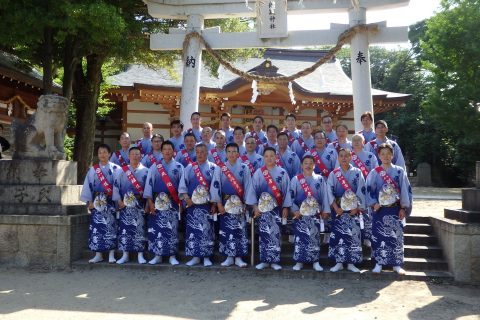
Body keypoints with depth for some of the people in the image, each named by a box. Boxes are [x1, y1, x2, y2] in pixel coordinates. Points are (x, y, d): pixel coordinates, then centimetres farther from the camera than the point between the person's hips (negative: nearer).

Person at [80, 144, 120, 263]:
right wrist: (89, 201, 2)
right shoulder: (93, 170, 9)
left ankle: (111, 254, 5)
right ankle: (98, 255, 10)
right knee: (96, 227, 1)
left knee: (111, 226, -4)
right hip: (96, 202, 2)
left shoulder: (116, 169, 1)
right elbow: (88, 186, 8)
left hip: (111, 202, -2)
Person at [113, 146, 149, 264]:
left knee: (139, 229, -2)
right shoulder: (122, 171, 7)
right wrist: (119, 201, -2)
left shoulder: (145, 171, 3)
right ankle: (125, 255, 11)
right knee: (124, 229, 1)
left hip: (140, 205, -1)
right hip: (125, 205, 1)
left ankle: (140, 255, 6)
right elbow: (116, 186, 6)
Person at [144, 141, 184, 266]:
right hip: (157, 202, 1)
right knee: (156, 228, 2)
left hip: (172, 203, -1)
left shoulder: (179, 167, 3)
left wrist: (182, 202, -2)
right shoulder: (154, 167, 6)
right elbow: (149, 183, 3)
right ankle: (157, 255, 13)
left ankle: (172, 256, 9)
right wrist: (150, 202, -5)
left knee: (172, 229, 0)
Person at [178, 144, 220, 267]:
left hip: (207, 205, -2)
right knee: (192, 229, 3)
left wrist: (214, 204, -7)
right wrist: (186, 198, -8)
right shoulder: (189, 167, 10)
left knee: (206, 229, -1)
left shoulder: (213, 168, 3)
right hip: (192, 204, 2)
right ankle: (195, 256, 12)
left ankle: (206, 257, 8)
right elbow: (182, 184, 6)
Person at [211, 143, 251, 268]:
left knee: (240, 230, 0)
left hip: (239, 203, 0)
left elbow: (248, 186, 0)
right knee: (226, 229, 3)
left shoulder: (244, 168, 0)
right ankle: (229, 257, 13)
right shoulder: (221, 168, 1)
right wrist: (219, 204, -6)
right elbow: (215, 185, -2)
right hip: (225, 203, 1)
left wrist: (246, 203, -3)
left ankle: (238, 257, 9)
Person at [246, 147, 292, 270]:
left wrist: (285, 207, 0)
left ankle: (275, 261, 9)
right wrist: (255, 207, -3)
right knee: (263, 233, 2)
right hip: (262, 207, 0)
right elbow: (253, 190, 3)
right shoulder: (258, 173, 2)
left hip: (277, 207, 0)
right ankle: (264, 260, 10)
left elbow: (286, 190, 2)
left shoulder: (282, 172, 1)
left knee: (275, 233, 0)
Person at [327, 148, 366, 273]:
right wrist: (336, 207, -11)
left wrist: (357, 207, -10)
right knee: (337, 234, 0)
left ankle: (351, 263, 9)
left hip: (353, 210, 0)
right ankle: (339, 262, 9)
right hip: (338, 209, 0)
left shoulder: (357, 172, 3)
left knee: (353, 235, 0)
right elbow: (330, 192, -2)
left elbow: (361, 191, -2)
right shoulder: (333, 174, 4)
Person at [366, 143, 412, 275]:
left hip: (395, 209, 0)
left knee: (396, 236, 2)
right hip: (380, 209, 0)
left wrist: (403, 208, -3)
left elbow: (406, 190, 1)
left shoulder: (399, 171, 2)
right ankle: (379, 263, 11)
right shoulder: (374, 173, 3)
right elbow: (369, 190, 2)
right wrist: (374, 203, -10)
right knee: (379, 235, 2)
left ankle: (397, 264, 13)